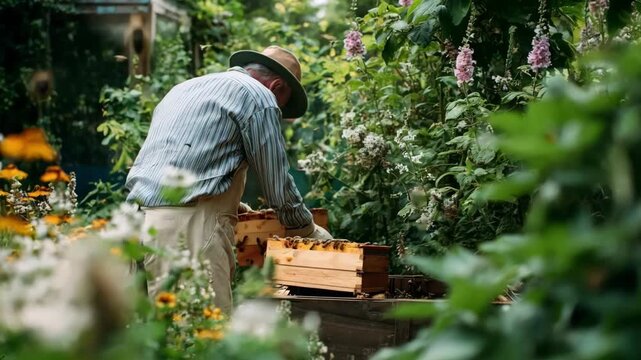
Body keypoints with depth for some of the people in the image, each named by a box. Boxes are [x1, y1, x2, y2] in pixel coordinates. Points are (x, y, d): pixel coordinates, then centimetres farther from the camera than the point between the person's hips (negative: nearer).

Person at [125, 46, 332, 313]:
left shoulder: (183, 89, 27)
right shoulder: (259, 97, 3)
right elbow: (278, 185, 3)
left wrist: (239, 210, 42)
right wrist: (311, 231, 20)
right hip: (191, 226, -8)